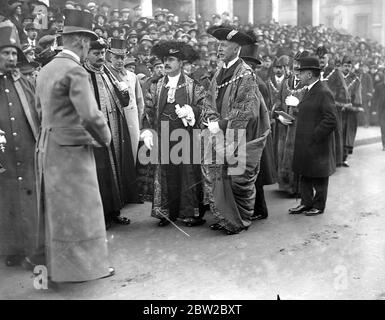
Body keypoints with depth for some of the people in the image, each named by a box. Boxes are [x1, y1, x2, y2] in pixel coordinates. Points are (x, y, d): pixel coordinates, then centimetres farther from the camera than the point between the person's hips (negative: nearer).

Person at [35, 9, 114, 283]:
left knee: (56, 209, 17)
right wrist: (105, 138, -8)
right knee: (80, 208, 4)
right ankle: (85, 264, 17)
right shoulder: (76, 72, -18)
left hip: (48, 147, 9)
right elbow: (90, 115, -24)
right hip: (72, 150, -8)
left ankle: (56, 263, 30)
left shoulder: (46, 70, 9)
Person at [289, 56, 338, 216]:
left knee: (319, 177, 7)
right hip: (304, 143, 9)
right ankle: (306, 202, 27)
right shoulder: (309, 90, 11)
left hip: (318, 145, -9)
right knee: (304, 175, 15)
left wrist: (315, 136, -19)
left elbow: (332, 120, -21)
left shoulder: (324, 93, -18)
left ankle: (319, 206, 21)